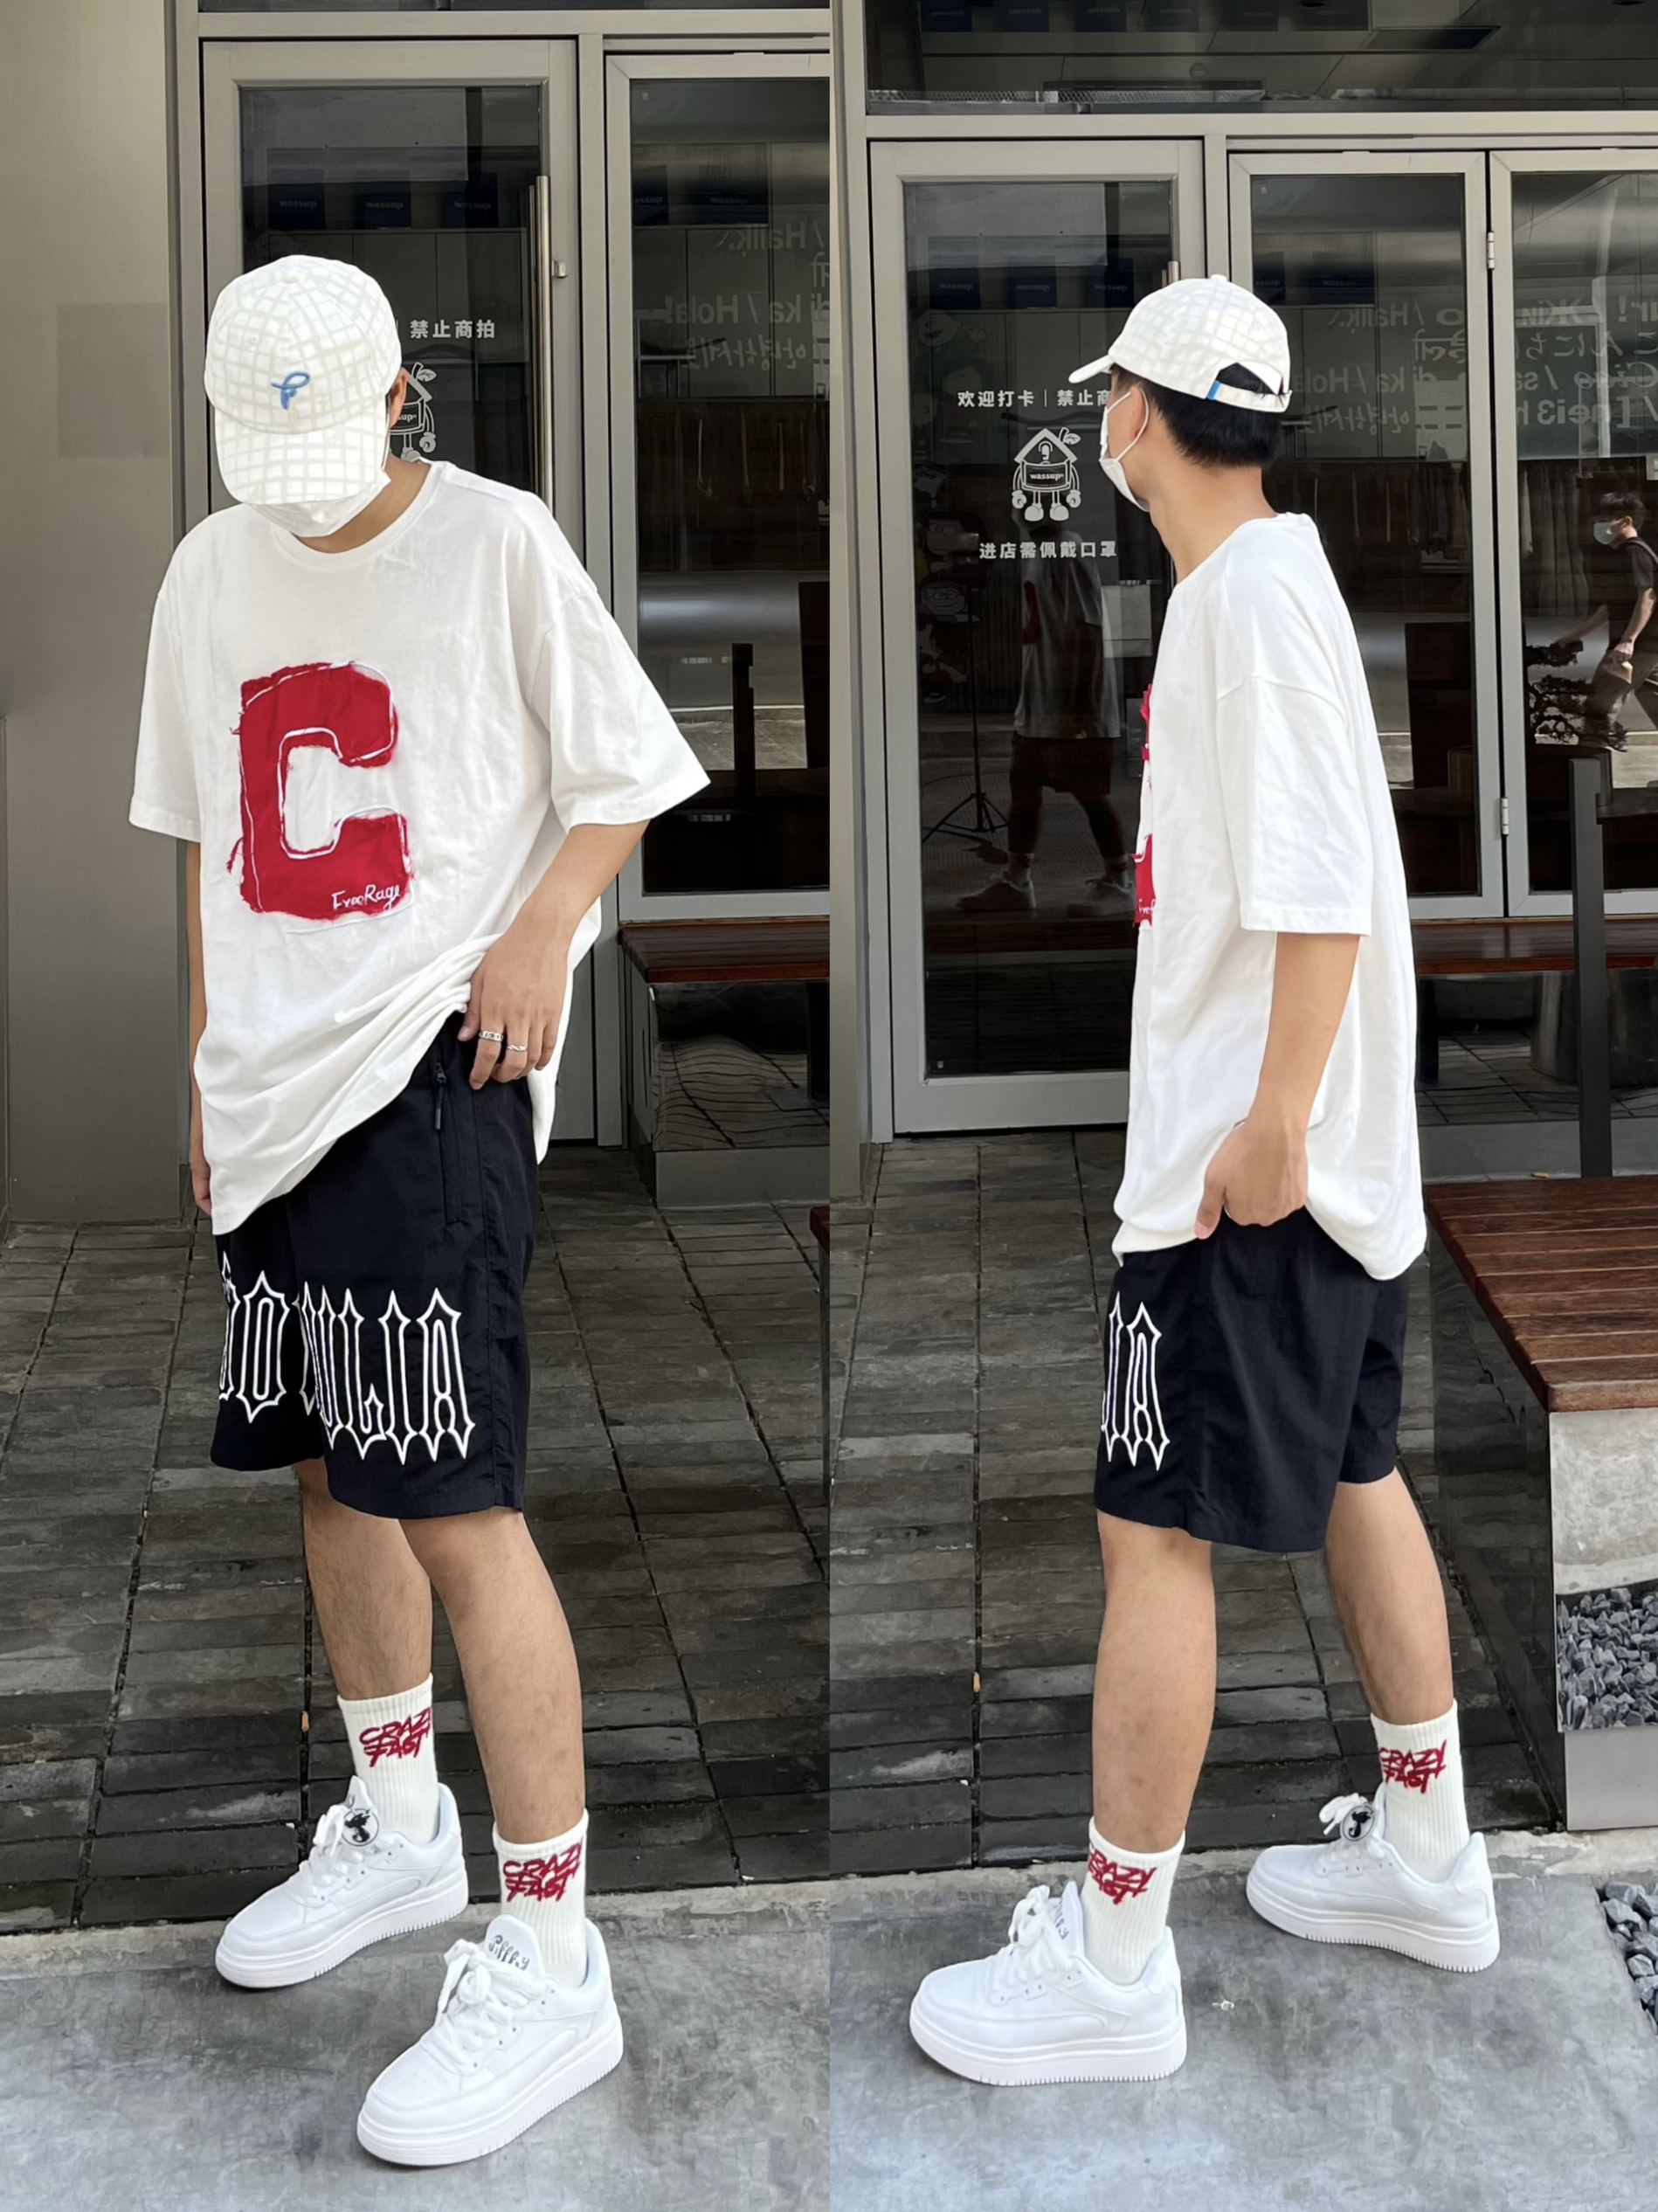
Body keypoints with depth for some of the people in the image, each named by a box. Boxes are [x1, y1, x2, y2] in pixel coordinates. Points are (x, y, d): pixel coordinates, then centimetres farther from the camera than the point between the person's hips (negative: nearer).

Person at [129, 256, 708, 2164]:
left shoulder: (496, 541, -4)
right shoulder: (211, 573, 13)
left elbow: (622, 772, 0)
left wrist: (545, 929, -16)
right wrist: (207, 1059, 17)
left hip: (435, 1073, -7)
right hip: (279, 1080, 7)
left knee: (457, 1505, -12)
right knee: (327, 1468, 16)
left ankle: (548, 1961, -3)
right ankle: (398, 1830, 36)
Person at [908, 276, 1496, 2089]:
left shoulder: (1255, 589, -17)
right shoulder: (1256, 580, 13)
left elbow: (1326, 884, -24)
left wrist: (1271, 1121, -24)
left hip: (1248, 1165, -10)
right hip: (1322, 1153, 10)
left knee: (1154, 1530, -4)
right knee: (1352, 1477, 18)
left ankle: (1111, 1964, 6)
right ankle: (1425, 1854, 33)